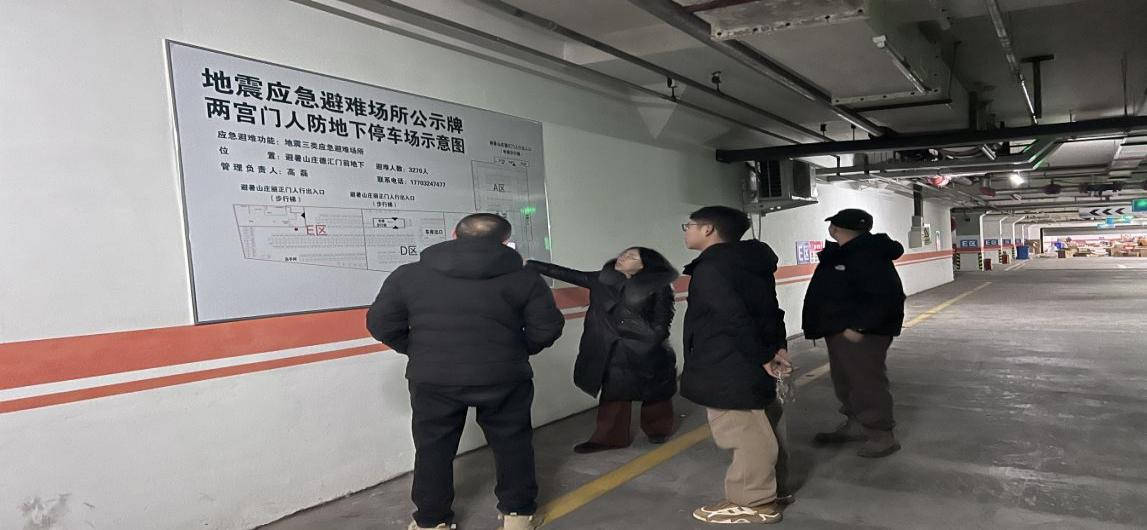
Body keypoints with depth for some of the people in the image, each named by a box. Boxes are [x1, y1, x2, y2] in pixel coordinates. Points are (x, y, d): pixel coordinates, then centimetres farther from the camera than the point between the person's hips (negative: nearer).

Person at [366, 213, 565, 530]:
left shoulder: (409, 275, -2)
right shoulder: (525, 278, -4)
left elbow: (381, 324, 2)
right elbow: (546, 329, -2)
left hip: (433, 379, 1)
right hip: (504, 378, 0)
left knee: (434, 448, 16)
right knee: (512, 442, 17)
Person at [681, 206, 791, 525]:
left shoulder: (711, 268, -19)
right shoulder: (750, 264, 11)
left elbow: (736, 319, -26)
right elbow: (769, 309, 15)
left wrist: (762, 357, -17)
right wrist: (778, 347, 11)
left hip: (727, 369, -10)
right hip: (742, 366, 10)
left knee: (742, 434, 2)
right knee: (753, 432, 19)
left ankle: (753, 503, 15)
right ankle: (762, 493, 31)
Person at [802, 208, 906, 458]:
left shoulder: (869, 255, -19)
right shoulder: (839, 254, 13)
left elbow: (886, 296, -26)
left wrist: (859, 326, -27)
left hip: (862, 333, -10)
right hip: (839, 331, 10)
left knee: (868, 383, -5)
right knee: (845, 381, 18)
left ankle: (883, 435, 5)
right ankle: (855, 425, 32)